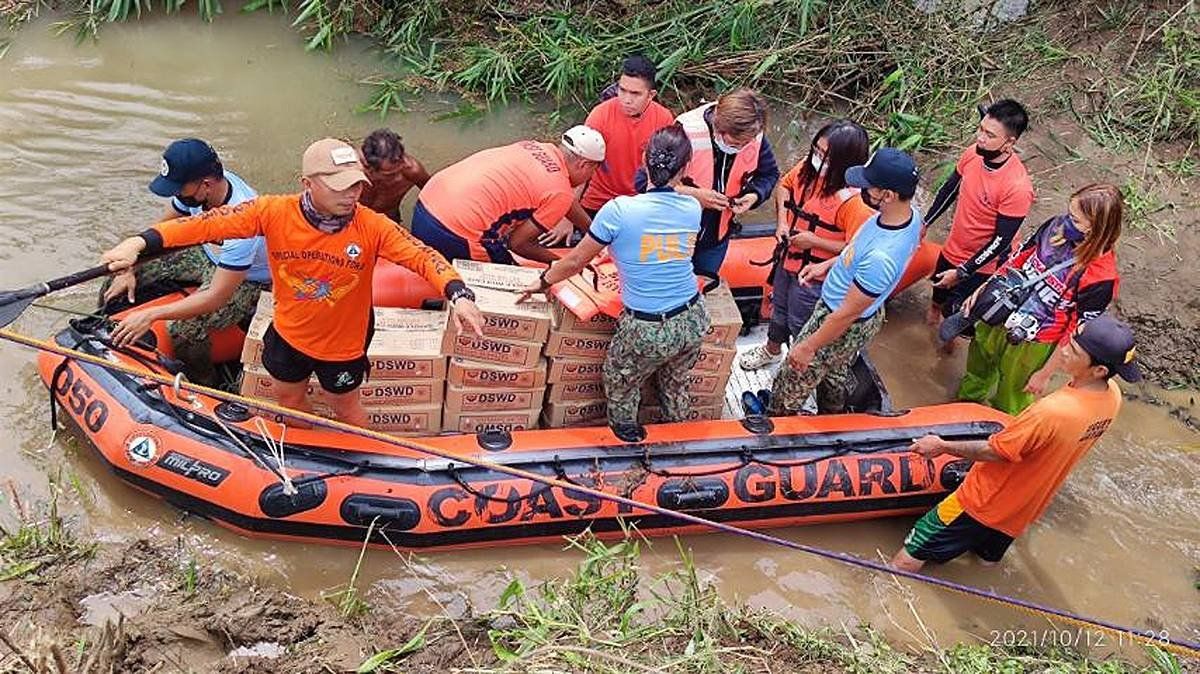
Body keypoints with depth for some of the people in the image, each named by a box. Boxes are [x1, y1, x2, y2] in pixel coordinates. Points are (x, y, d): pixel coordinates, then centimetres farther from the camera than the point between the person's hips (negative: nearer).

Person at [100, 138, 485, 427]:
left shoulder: (372, 227, -27)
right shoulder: (274, 213, -25)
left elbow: (421, 255, -33)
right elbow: (212, 223, -26)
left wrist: (458, 295, -51)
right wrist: (140, 243, -32)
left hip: (344, 344, -3)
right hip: (288, 334, 3)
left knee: (345, 407, 21)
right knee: (289, 399, 28)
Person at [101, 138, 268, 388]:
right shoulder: (194, 187, -17)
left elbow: (218, 296, -37)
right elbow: (162, 229, 3)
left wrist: (150, 315, -39)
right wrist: (129, 270, -4)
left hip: (247, 280, -8)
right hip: (205, 253, 8)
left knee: (184, 330, -31)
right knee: (119, 284, 0)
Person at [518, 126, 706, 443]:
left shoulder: (619, 210, -19)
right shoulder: (693, 209, -5)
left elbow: (574, 263, -7)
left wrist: (542, 283, 11)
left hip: (648, 330, -5)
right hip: (694, 321, 5)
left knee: (620, 384, 26)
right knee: (675, 383, 32)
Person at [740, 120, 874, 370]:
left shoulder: (854, 200, -33)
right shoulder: (809, 167, -14)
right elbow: (784, 185, 6)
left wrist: (813, 241, -27)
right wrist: (781, 221, -7)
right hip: (789, 260, 7)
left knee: (801, 326, 16)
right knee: (779, 307, 30)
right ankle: (772, 349, 57)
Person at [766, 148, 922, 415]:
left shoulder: (882, 258, -42)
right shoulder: (910, 213, -16)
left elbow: (847, 314, -29)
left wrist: (809, 347, -17)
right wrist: (828, 264, 8)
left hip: (844, 329, -9)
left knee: (791, 385, 14)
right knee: (835, 375, 33)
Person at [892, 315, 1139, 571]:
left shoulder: (1053, 411, -37)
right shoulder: (1112, 395, -12)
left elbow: (994, 452, -23)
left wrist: (942, 446, -11)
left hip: (985, 502, -8)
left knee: (906, 562, -1)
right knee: (988, 561, 31)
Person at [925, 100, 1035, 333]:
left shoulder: (1017, 187, -34)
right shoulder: (972, 154, -16)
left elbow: (1001, 241, -26)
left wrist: (962, 273, -20)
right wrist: (925, 223, 12)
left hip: (980, 265, -6)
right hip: (952, 250, 6)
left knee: (955, 311, 10)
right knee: (939, 289, 29)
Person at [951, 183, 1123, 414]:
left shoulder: (1101, 278, -32)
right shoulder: (1056, 226, -18)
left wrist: (1045, 374, -12)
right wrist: (982, 291, 1)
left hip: (1032, 344, -5)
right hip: (1000, 318, 5)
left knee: (1009, 404, 22)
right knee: (978, 369, 33)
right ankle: (966, 403, 64)